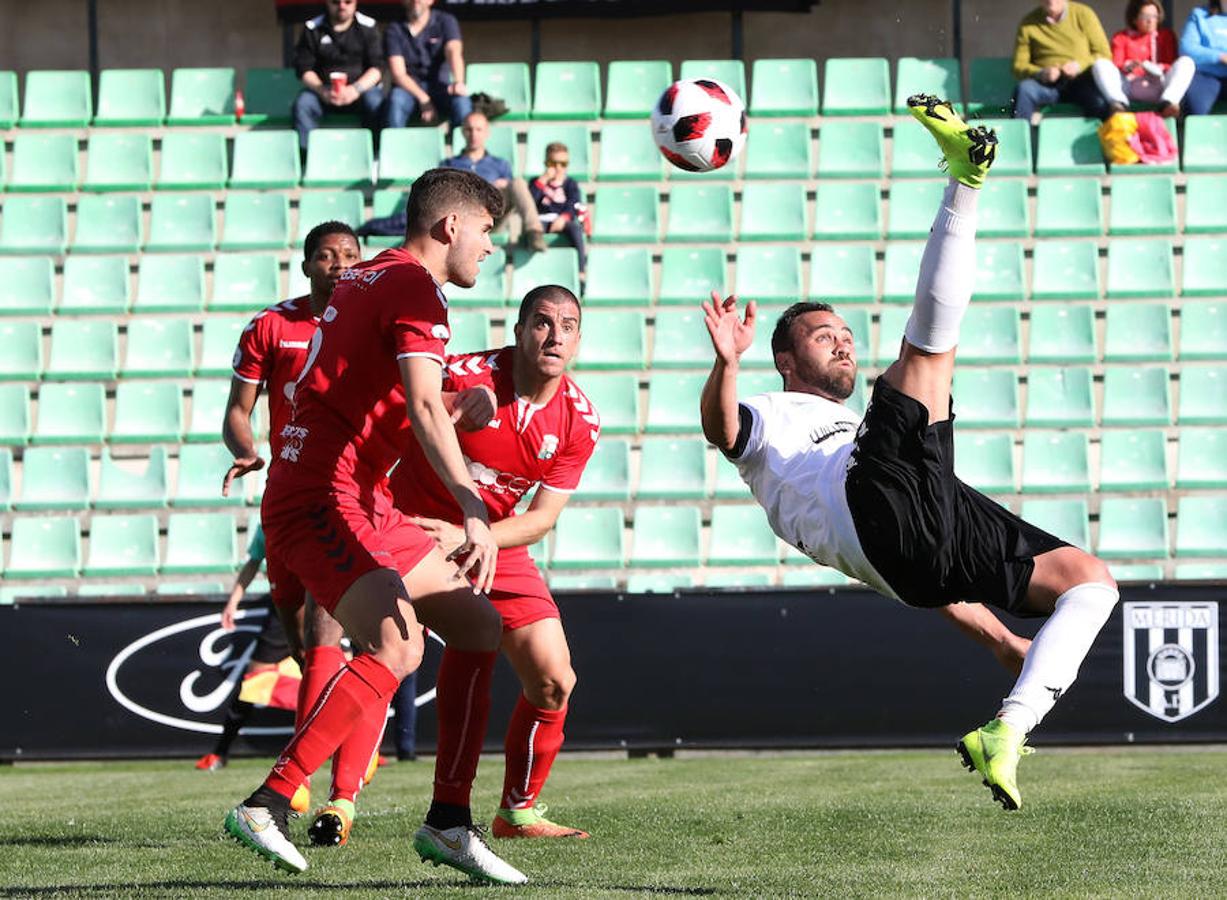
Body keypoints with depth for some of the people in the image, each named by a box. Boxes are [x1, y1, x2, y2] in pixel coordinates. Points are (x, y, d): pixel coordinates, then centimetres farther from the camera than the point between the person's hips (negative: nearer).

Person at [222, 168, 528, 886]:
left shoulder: (367, 279, 20)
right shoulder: (413, 288, -10)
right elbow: (424, 409, -24)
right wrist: (475, 512, -30)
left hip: (366, 505, 11)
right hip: (323, 499, -11)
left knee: (479, 626, 10)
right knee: (397, 645, -28)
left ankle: (448, 824, 9)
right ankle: (267, 806, -28)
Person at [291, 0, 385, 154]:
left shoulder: (367, 26, 3)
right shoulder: (312, 29, 4)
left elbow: (377, 67, -4)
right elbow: (304, 69, 0)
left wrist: (356, 89, -23)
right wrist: (322, 90, -20)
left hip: (362, 87, -1)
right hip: (323, 88, 1)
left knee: (375, 102, -33)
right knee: (302, 104, -29)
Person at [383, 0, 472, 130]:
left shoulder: (445, 21, 5)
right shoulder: (395, 30, 3)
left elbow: (454, 52, -13)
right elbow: (398, 74, -7)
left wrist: (458, 82, -36)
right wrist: (423, 100, -23)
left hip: (439, 86, 0)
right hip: (409, 88, 0)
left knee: (461, 102, -32)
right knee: (396, 100, -35)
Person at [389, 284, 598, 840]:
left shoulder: (579, 422, -8)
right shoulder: (466, 377, -21)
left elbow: (542, 519, -9)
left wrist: (464, 537, -23)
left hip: (497, 546, 4)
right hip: (413, 528, -4)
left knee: (554, 682, -2)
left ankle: (517, 813, 16)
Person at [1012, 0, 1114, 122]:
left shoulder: (1083, 14, 5)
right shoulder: (1028, 24, 6)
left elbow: (1105, 55, 4)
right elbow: (1019, 66, 4)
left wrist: (1080, 66, -15)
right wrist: (1041, 73, -17)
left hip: (1081, 81, -1)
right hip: (1046, 84, 1)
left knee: (1100, 101, -33)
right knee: (1024, 89, -32)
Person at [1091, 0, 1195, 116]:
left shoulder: (1166, 35, 18)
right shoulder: (1121, 37, 16)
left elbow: (1171, 65, 9)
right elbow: (1115, 65, 3)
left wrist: (1159, 69, -14)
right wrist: (1127, 67, -21)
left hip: (1158, 86, 0)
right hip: (1129, 86, 0)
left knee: (1186, 62, -22)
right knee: (1100, 64, -23)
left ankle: (1167, 103, -45)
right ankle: (1119, 104, -47)